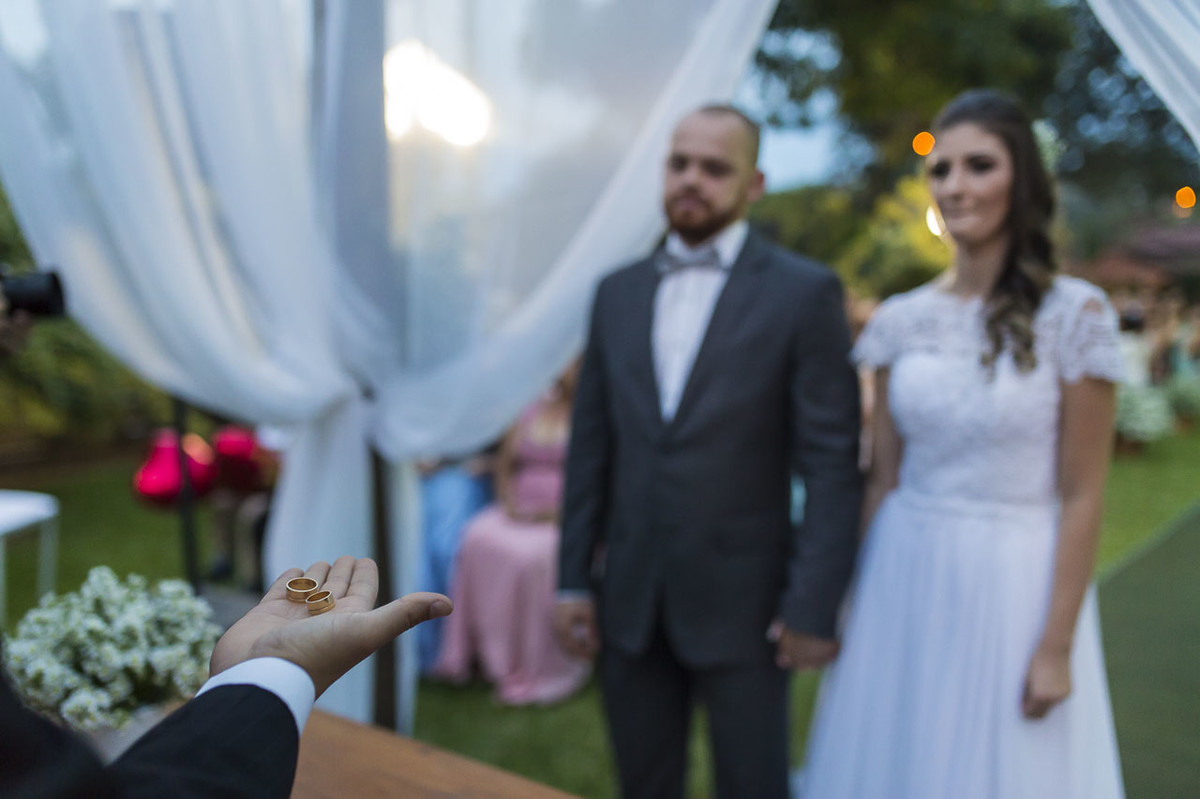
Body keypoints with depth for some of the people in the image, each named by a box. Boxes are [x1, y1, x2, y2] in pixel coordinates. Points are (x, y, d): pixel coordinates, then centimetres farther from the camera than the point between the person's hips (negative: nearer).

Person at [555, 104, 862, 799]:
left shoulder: (805, 293, -6)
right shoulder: (618, 293, 7)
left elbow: (832, 463, -8)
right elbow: (591, 447, 8)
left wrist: (814, 607, -12)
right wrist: (574, 580, 6)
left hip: (741, 604, -4)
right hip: (629, 603, 4)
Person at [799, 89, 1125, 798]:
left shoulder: (1075, 314, -9)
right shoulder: (901, 319, 2)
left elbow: (1081, 496, -9)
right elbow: (883, 477, 7)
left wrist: (1057, 648, -10)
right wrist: (853, 600, 9)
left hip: (1014, 586, -3)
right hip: (903, 582, 4)